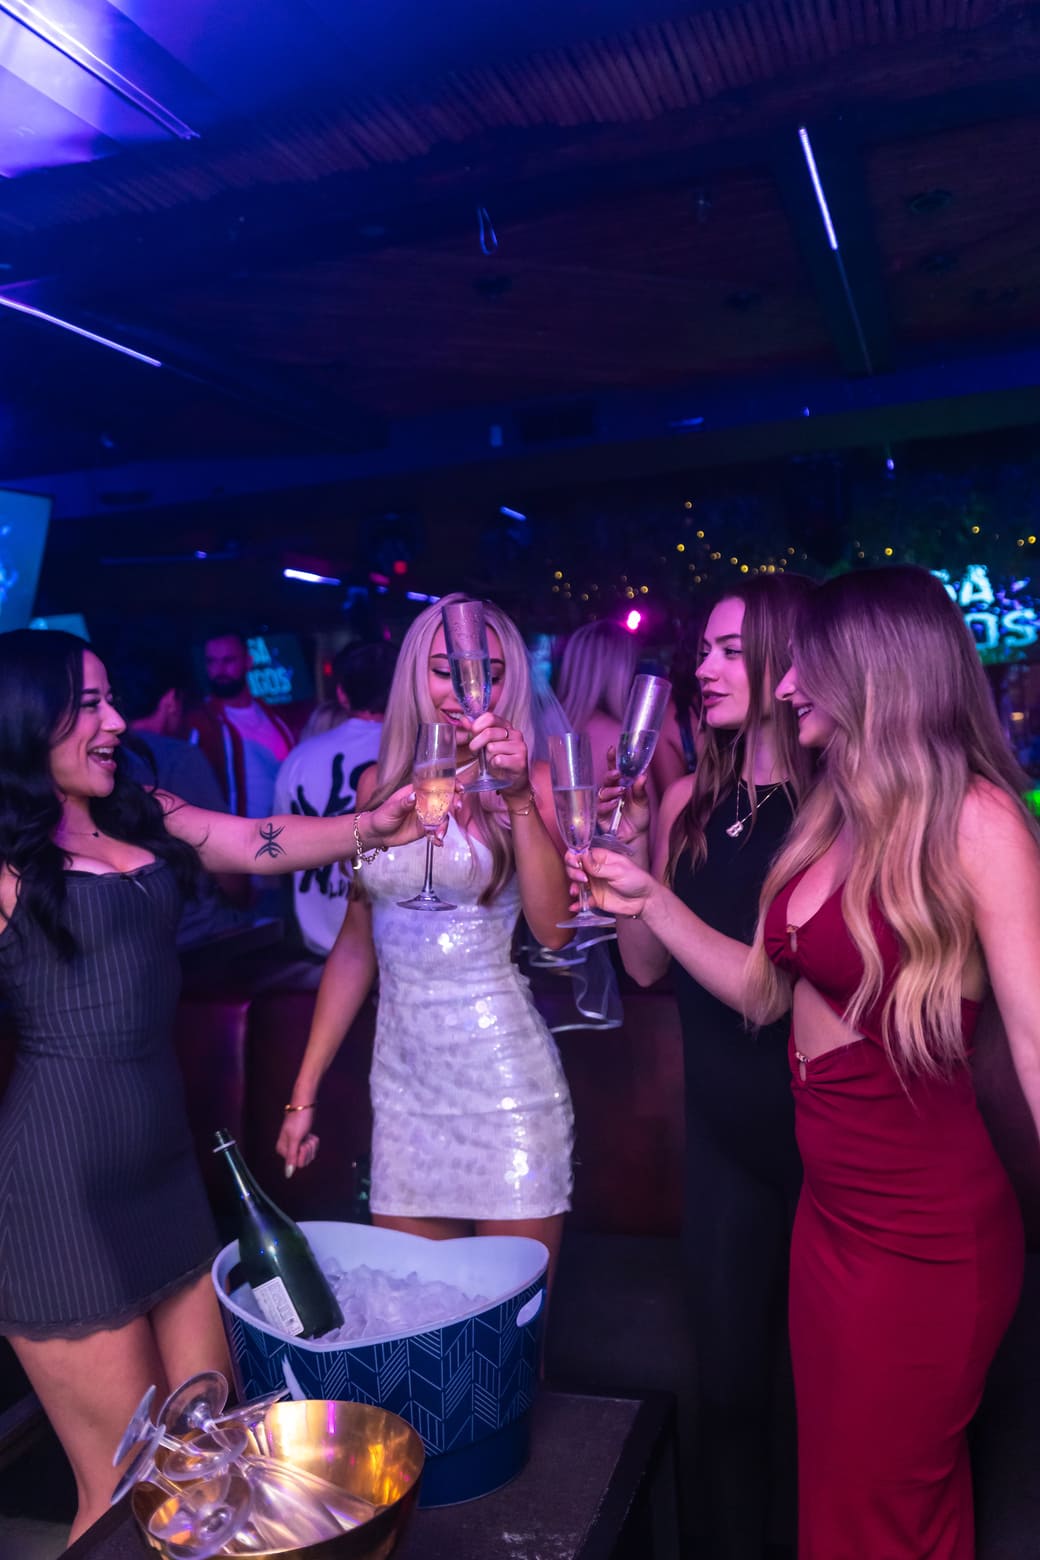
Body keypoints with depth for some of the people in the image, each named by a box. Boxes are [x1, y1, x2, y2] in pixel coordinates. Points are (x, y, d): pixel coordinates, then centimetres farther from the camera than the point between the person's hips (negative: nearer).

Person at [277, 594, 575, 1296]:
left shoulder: (531, 782, -2)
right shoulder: (379, 785, 6)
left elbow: (554, 929, -16)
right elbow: (356, 944, 12)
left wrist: (516, 797, -22)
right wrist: (304, 1094, 11)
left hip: (504, 1077, -3)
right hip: (401, 1075, 3)